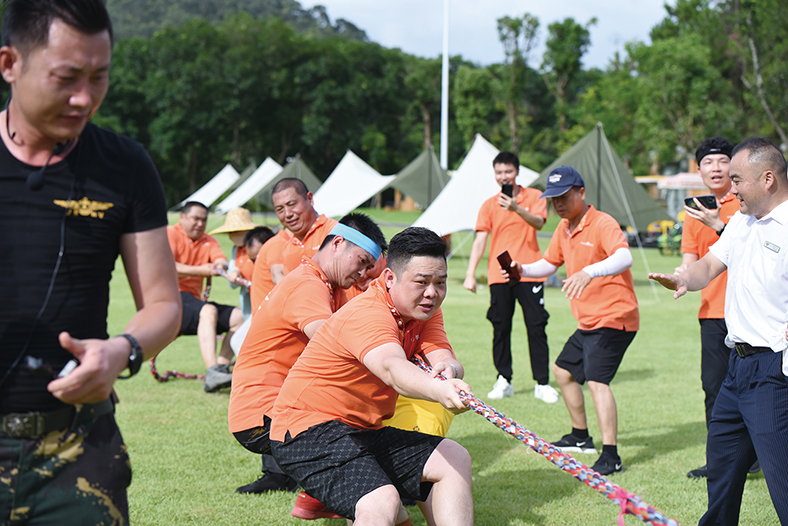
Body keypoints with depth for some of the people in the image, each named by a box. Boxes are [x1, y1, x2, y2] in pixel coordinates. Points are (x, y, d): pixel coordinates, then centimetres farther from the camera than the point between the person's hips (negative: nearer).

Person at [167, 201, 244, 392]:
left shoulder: (209, 241, 21)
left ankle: (222, 366, -14)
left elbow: (222, 260, 0)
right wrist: (201, 271, -23)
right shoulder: (170, 234, 0)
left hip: (194, 300, 8)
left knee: (238, 316, -8)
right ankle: (212, 373, -46)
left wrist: (220, 265, -25)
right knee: (208, 311, -34)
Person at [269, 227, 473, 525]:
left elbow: (444, 360, -10)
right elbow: (391, 369, -44)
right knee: (382, 502, -32)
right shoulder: (366, 314, -24)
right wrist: (437, 390, -65)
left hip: (364, 433, 9)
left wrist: (448, 370, -36)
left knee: (455, 459, -1)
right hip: (309, 430, -9)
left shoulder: (425, 311, 5)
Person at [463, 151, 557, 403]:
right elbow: (480, 240, 3)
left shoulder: (533, 196, 3)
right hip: (499, 275, 2)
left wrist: (517, 209, -33)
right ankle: (504, 380, 11)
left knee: (536, 327, -3)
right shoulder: (489, 205, 7)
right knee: (501, 328, 2)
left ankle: (542, 384, 2)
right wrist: (470, 274, -5)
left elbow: (539, 223, -15)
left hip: (529, 273, -2)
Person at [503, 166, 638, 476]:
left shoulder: (602, 224, -18)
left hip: (614, 317, -10)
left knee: (597, 380, -22)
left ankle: (610, 456, -24)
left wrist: (589, 272, -54)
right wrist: (522, 270, 2)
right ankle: (581, 437, 37)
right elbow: (549, 264, 23)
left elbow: (624, 257, -36)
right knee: (563, 370, 21)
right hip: (588, 322, 10)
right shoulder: (563, 229, 10)